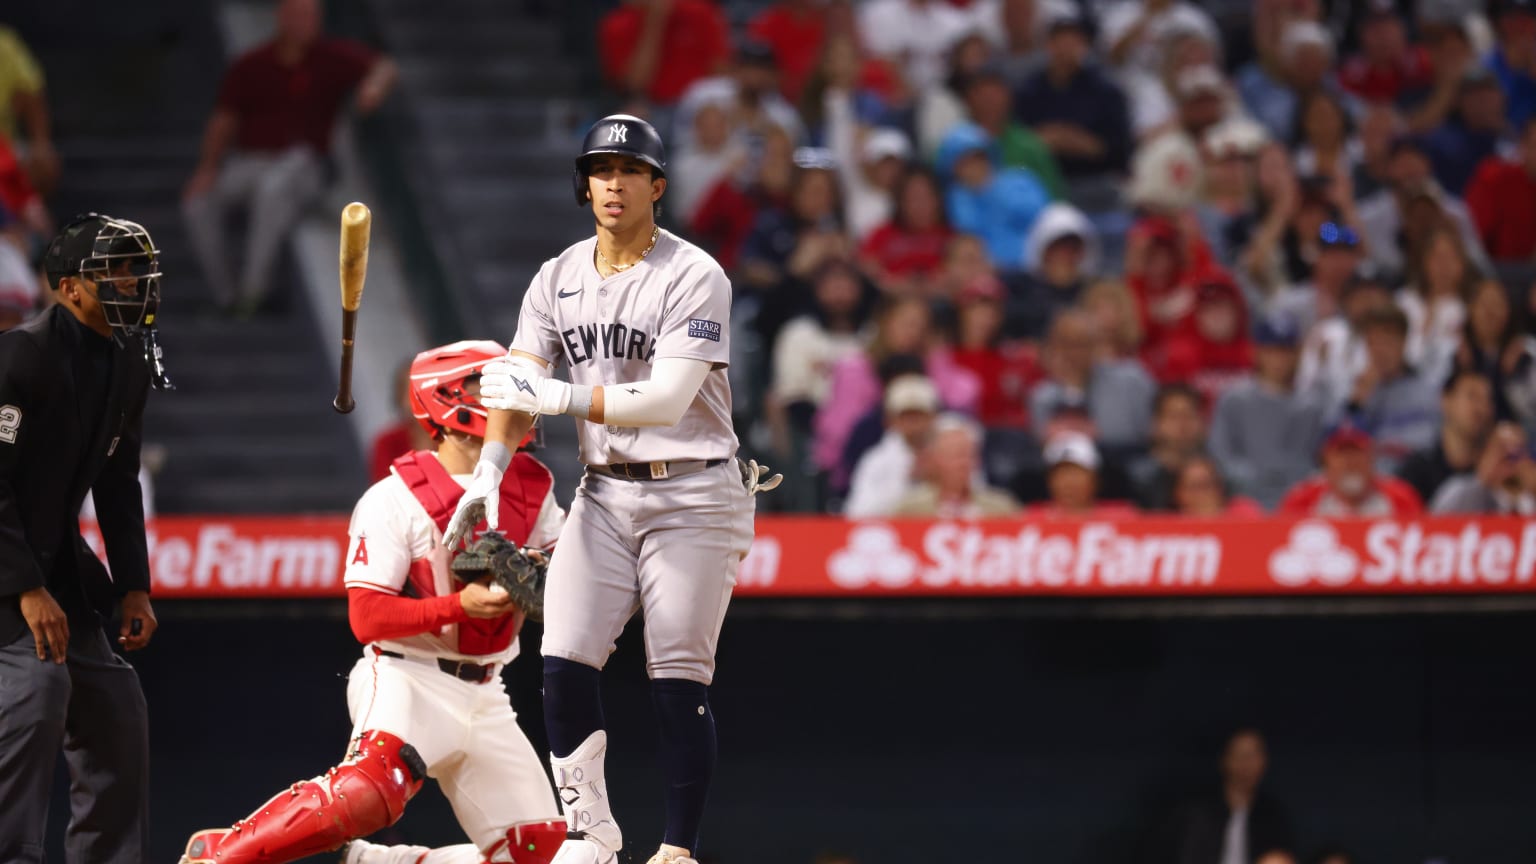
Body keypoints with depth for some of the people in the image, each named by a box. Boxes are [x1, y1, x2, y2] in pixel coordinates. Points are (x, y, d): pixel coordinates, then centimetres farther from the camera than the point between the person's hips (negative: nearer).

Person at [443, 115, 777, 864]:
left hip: (692, 495, -5)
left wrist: (557, 396, -28)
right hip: (605, 494, 5)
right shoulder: (558, 280, 7)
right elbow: (517, 384, 0)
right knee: (565, 662, -7)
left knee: (678, 681, -6)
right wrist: (490, 471, -17)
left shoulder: (694, 277, -11)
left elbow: (667, 401, -21)